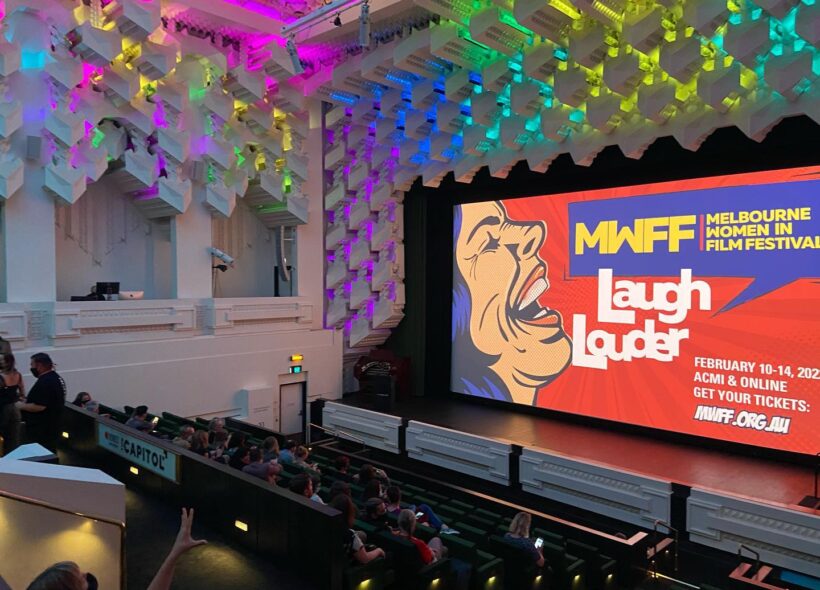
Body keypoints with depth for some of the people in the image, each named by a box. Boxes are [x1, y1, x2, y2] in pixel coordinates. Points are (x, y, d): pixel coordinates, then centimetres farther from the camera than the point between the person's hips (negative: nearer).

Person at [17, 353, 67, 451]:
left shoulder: (44, 382, -22)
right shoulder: (56, 377, 11)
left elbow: (39, 406, -27)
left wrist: (22, 406, -11)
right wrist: (28, 401, 17)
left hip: (41, 429, -10)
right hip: (51, 426, 10)